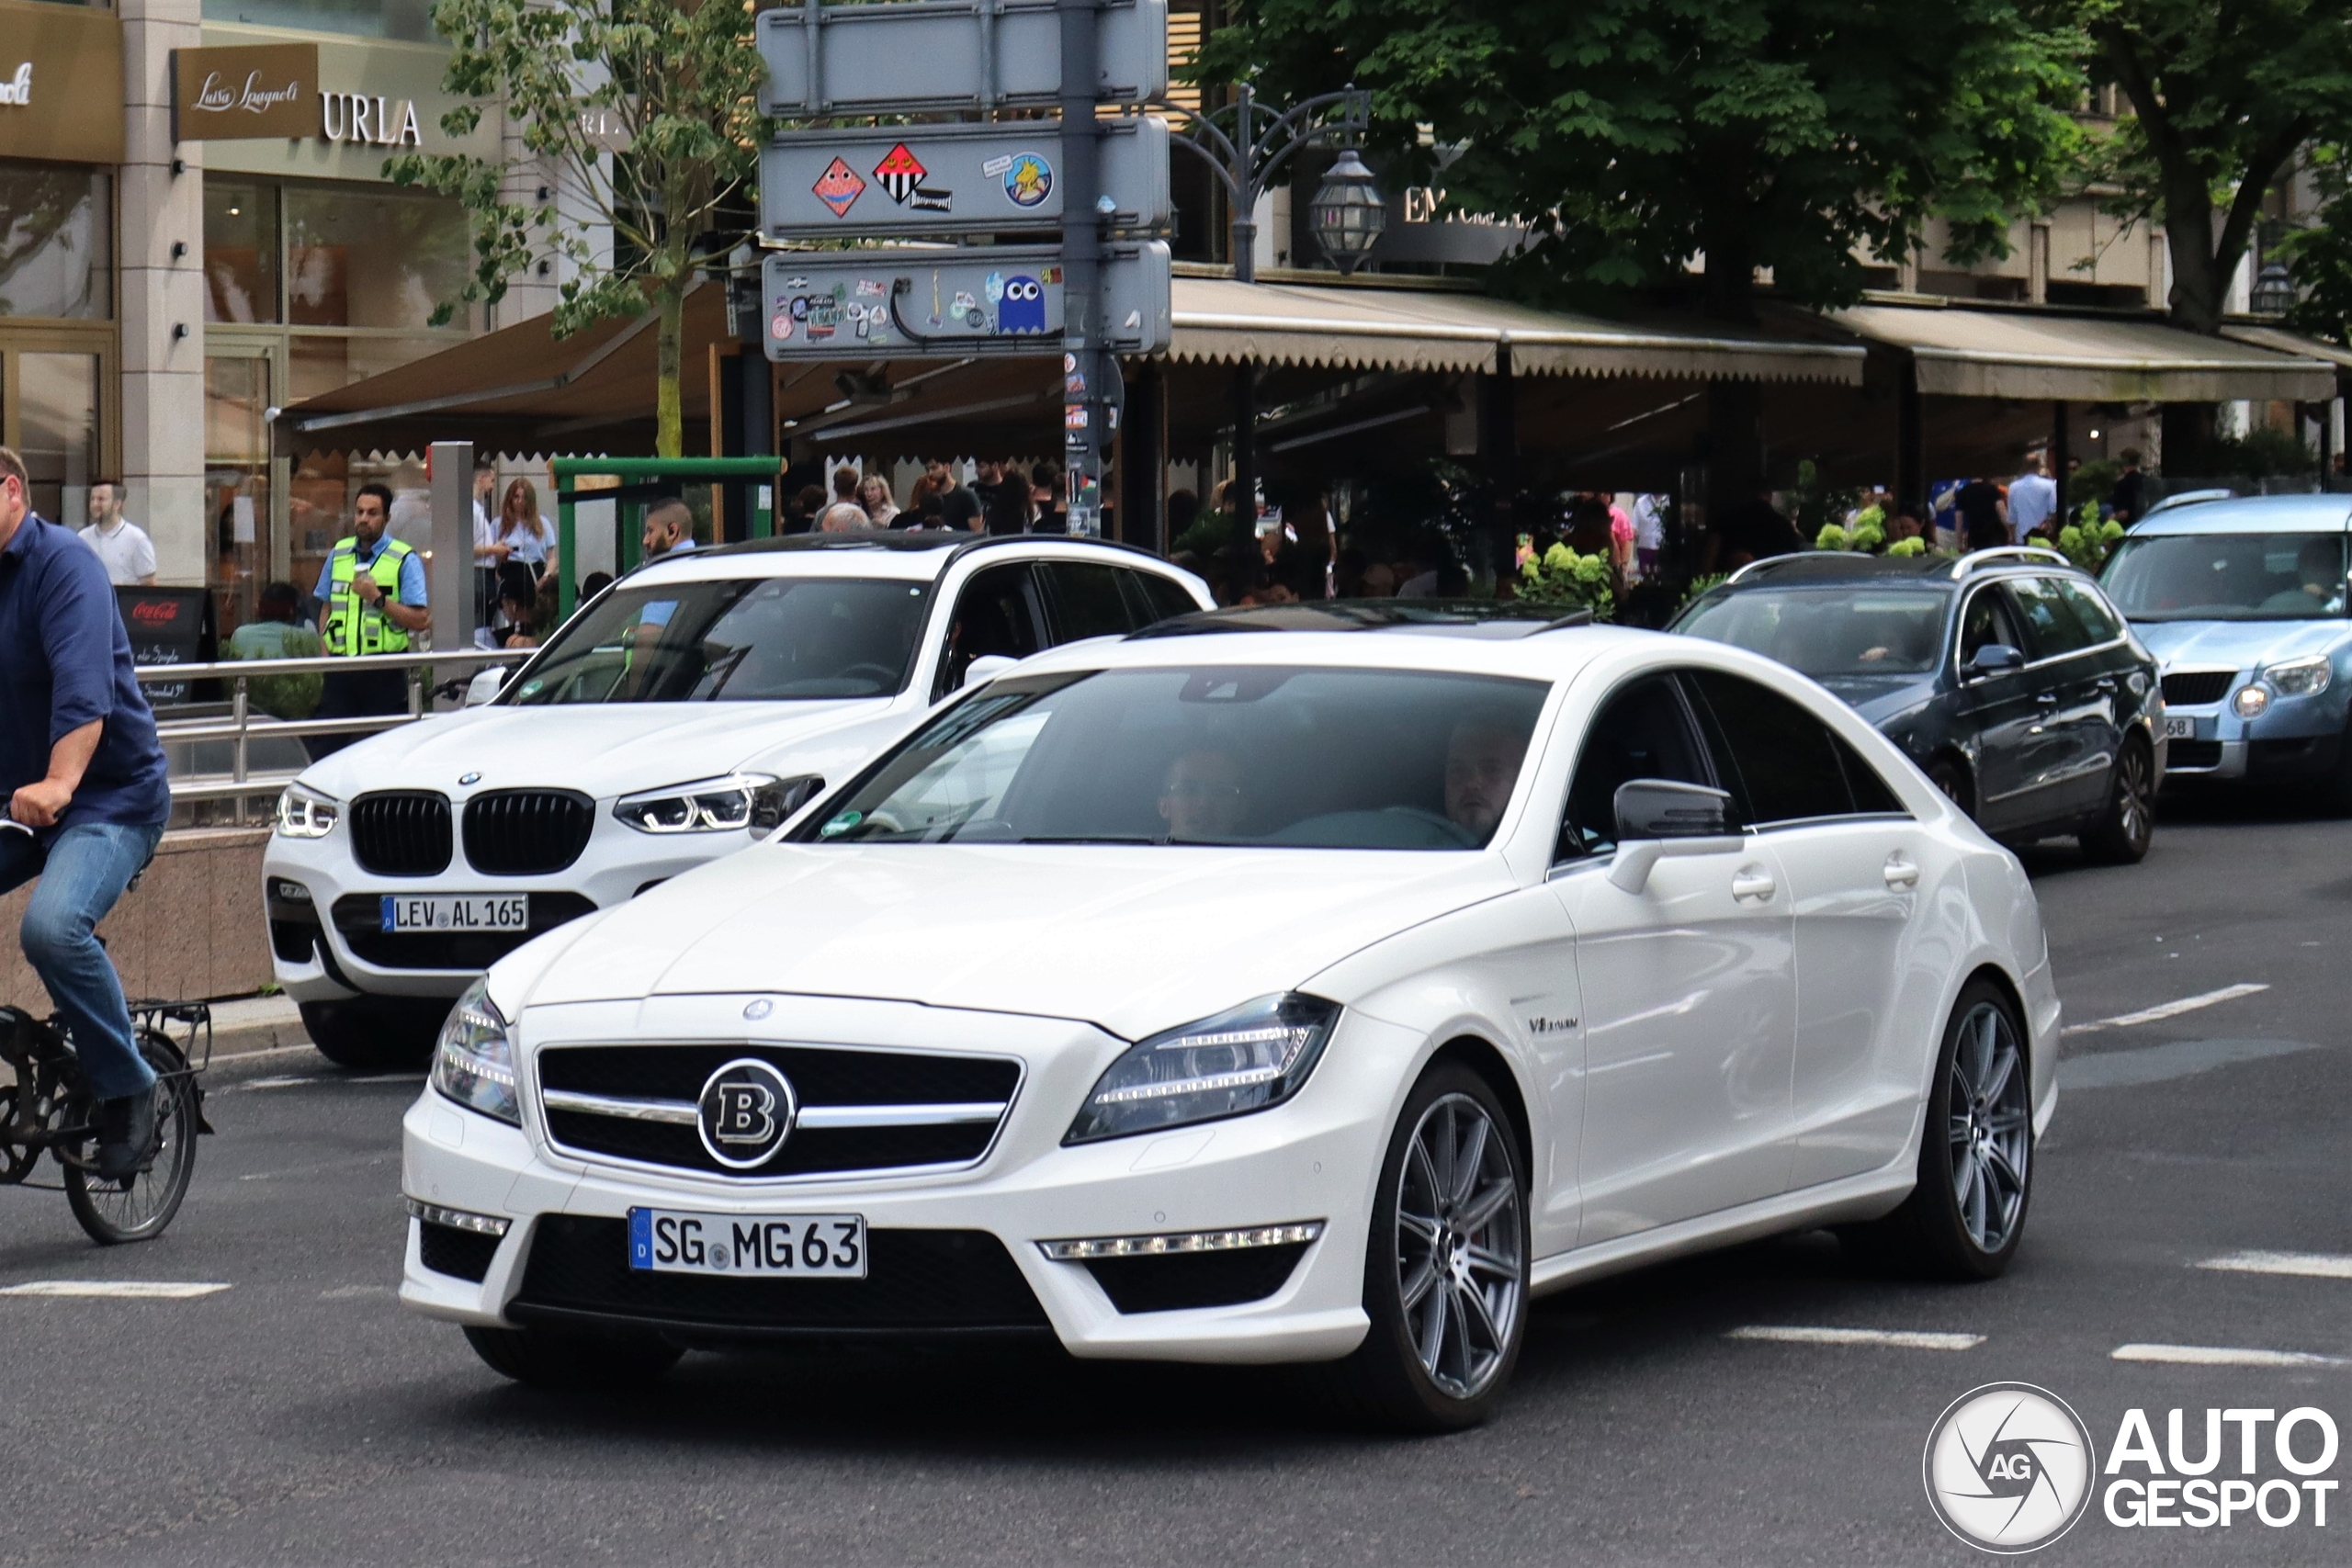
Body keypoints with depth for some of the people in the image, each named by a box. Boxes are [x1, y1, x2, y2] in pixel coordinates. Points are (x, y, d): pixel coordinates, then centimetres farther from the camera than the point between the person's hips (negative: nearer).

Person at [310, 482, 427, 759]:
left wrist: (378, 598, -18)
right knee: (324, 747, -1)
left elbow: (419, 620, -9)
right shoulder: (338, 554, 12)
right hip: (340, 669, 4)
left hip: (384, 673, -4)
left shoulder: (405, 560, -3)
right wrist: (326, 652, 8)